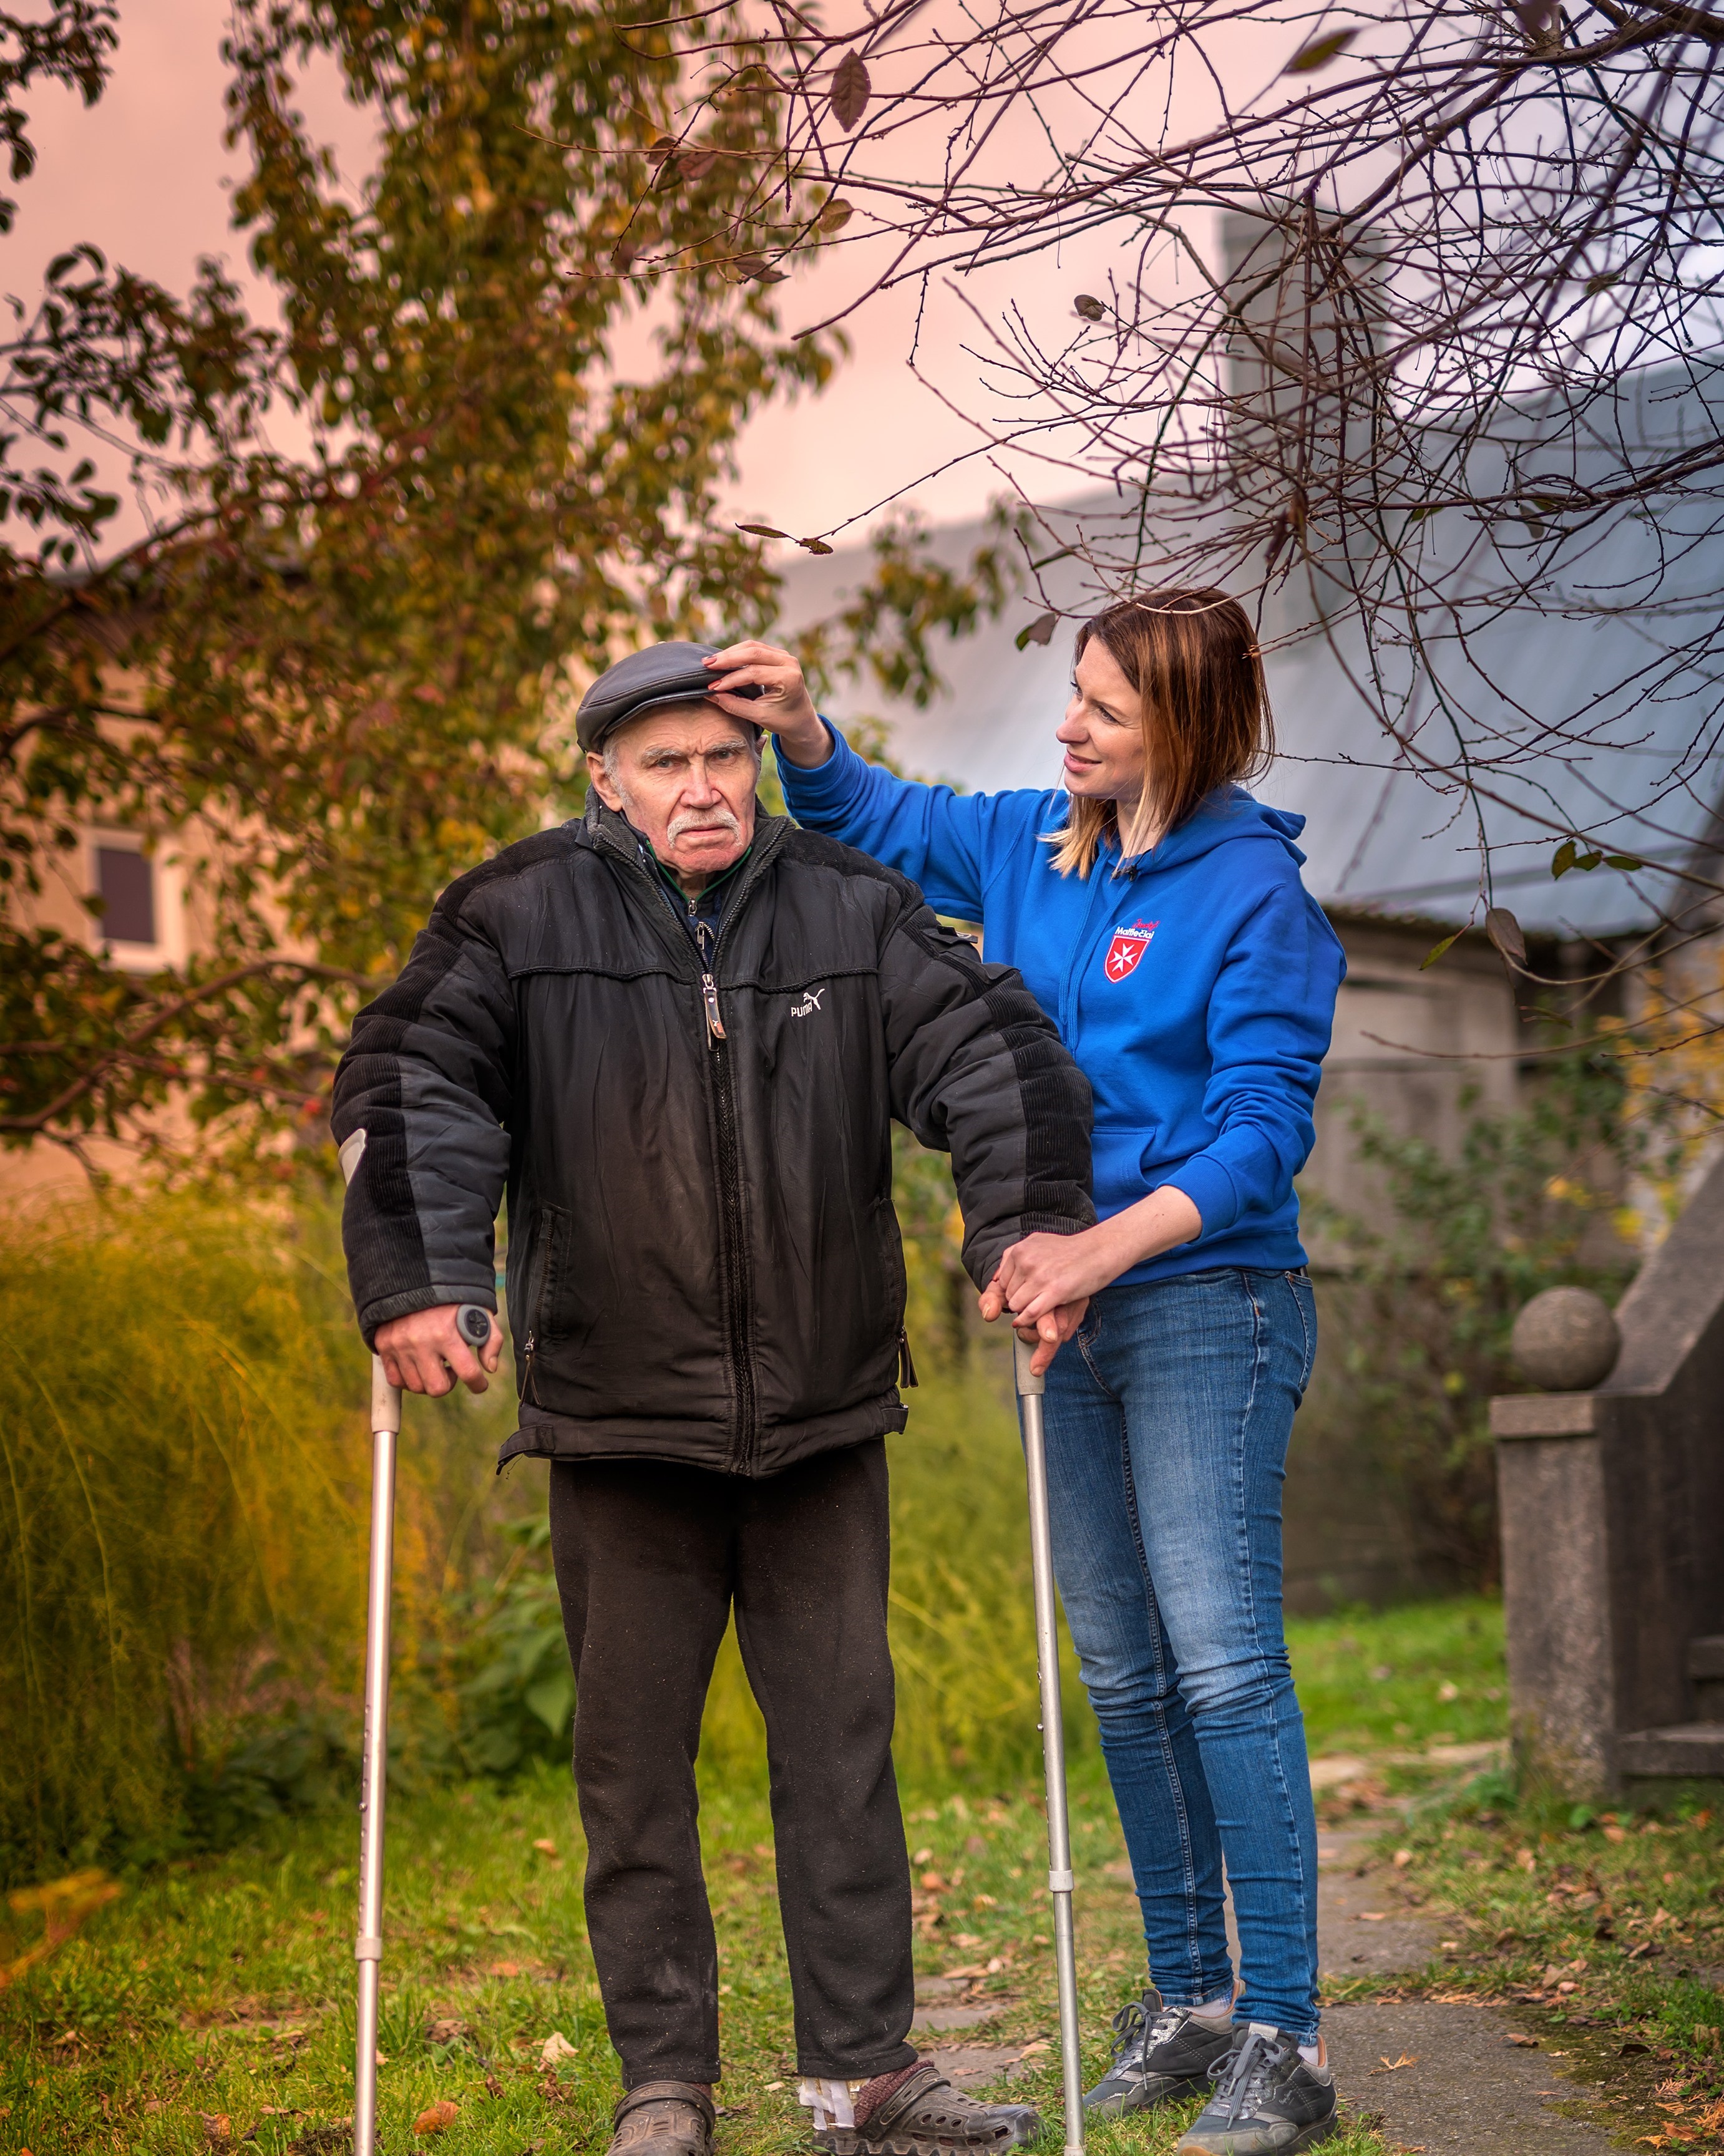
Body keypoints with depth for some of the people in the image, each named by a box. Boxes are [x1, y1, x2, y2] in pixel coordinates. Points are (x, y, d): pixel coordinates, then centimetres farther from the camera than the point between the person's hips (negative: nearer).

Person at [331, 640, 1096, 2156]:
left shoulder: (853, 912, 6)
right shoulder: (520, 919, -1)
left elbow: (990, 1052, 2)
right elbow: (416, 1093, -8)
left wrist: (1031, 1223, -14)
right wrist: (418, 1282, -22)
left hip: (823, 1410, 2)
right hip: (618, 1418, -1)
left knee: (843, 1739, 7)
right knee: (635, 1759, 6)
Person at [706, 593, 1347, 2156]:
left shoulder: (1255, 898, -10)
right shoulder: (1034, 846, 10)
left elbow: (1260, 1137, -16)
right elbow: (872, 820, 24)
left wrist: (1101, 1247, -28)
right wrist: (800, 725, 4)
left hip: (1208, 1306, -7)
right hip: (1076, 1308, 7)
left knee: (1223, 1662, -12)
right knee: (1123, 1676, 11)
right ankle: (1188, 1999, 22)